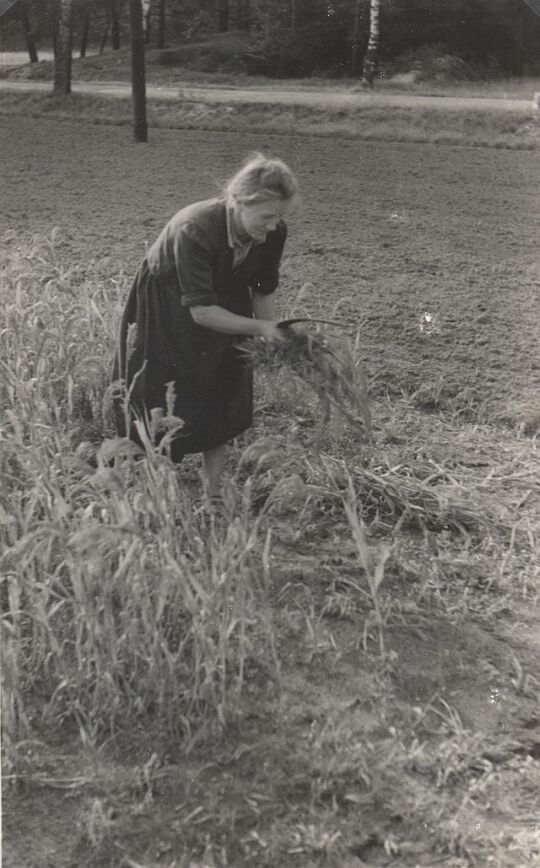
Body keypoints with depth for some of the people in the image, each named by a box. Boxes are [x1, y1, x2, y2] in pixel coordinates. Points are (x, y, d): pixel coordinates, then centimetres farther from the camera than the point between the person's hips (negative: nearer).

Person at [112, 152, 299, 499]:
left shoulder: (273, 233, -20)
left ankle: (215, 493, 17)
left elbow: (263, 292, -4)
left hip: (224, 307, 5)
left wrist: (273, 340, -16)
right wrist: (260, 328, -36)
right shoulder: (193, 230, -38)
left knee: (223, 406, 5)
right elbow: (201, 311, -35)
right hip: (167, 311, -5)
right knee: (164, 409, 1)